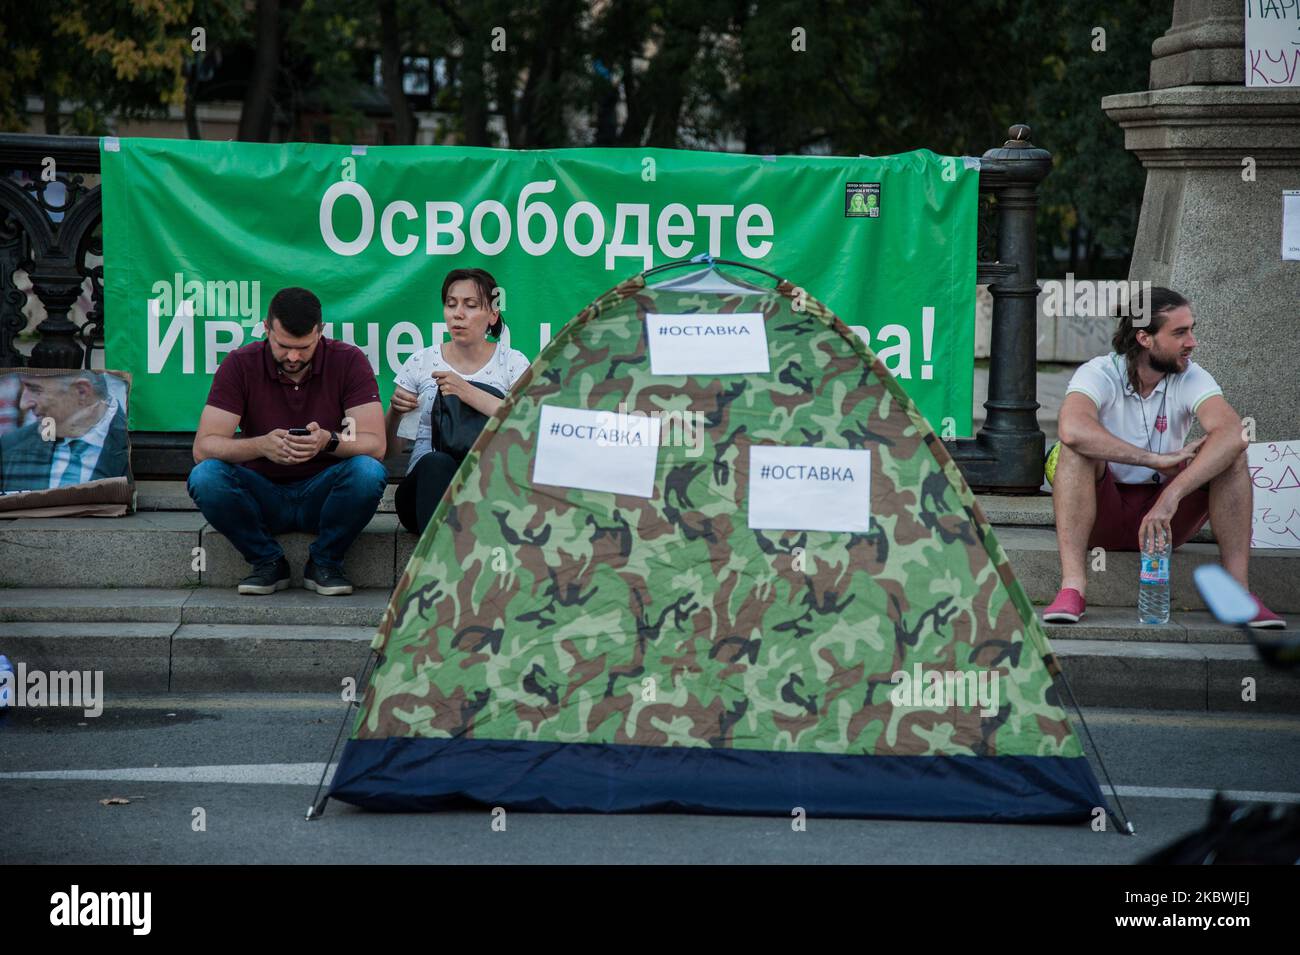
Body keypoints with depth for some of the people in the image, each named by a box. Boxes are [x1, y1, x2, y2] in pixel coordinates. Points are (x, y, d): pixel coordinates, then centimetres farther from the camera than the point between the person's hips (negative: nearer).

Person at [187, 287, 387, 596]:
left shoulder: (349, 361, -8)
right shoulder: (240, 364, -8)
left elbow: (375, 444, -16)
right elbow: (203, 447, -16)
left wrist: (329, 441, -38)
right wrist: (261, 445, -35)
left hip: (321, 495, 0)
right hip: (263, 496, 0)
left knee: (369, 472, -32)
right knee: (204, 476, -29)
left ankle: (325, 562, -7)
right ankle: (268, 562, -6)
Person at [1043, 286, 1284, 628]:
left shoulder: (1191, 378, -7)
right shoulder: (1099, 373, -14)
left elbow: (1232, 433, -27)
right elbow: (1073, 430, -38)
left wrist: (1171, 496, -41)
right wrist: (1158, 459, -35)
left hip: (1167, 514, 3)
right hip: (1103, 517, -2)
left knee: (1231, 455, -19)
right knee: (1078, 449, -31)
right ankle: (1072, 587, -37)